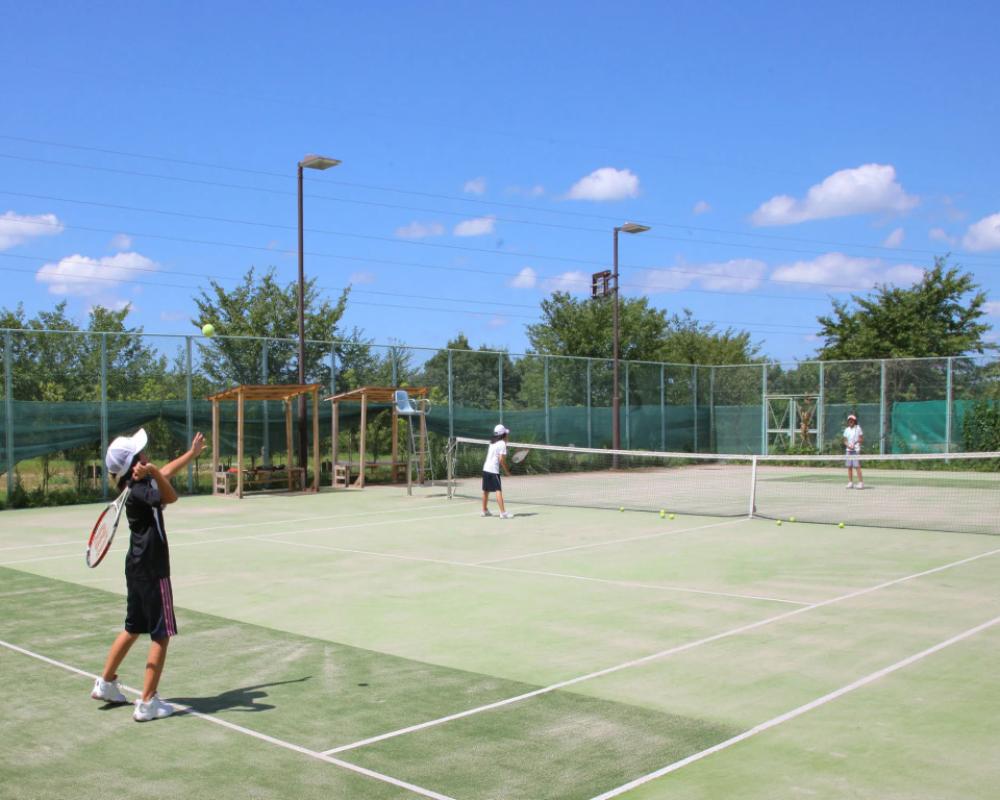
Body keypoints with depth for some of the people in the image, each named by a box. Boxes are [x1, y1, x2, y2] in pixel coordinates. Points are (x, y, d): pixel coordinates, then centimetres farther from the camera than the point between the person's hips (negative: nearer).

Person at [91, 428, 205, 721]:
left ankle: (106, 683, 35)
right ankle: (147, 703, 2)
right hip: (152, 570, -10)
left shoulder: (138, 483, 7)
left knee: (133, 628, 22)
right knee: (161, 635, -2)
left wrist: (192, 453, 37)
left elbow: (166, 472, 27)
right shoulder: (138, 490, -21)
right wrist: (153, 472, -50)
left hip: (137, 566, 10)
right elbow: (170, 497, -39)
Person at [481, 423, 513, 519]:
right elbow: (501, 460, -14)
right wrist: (507, 471, -5)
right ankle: (503, 512, -18)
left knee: (486, 490, 16)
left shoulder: (492, 443, 14)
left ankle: (484, 511, 26)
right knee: (498, 490, -11)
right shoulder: (502, 444, -9)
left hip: (485, 468, 8)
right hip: (494, 470, -8)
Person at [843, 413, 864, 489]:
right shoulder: (846, 430, 13)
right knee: (849, 467, 5)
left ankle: (861, 482, -8)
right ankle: (850, 483, 10)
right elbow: (845, 441, 13)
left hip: (856, 450, -5)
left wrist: (855, 442, -16)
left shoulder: (858, 428, -1)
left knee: (857, 466, -11)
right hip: (849, 450, 5)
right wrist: (848, 445, -7)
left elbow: (861, 439, 0)